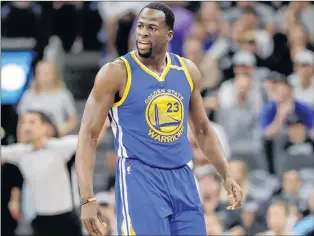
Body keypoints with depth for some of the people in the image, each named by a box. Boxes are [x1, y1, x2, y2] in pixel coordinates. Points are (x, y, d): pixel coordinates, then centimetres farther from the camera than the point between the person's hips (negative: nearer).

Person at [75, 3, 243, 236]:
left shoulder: (188, 71, 8)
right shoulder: (116, 73, -8)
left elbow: (203, 129, 21)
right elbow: (88, 136, -9)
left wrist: (227, 175, 10)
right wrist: (88, 199, -17)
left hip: (182, 179, 6)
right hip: (140, 179, -5)